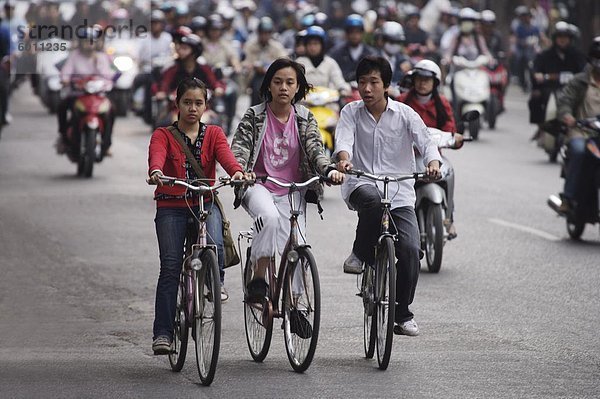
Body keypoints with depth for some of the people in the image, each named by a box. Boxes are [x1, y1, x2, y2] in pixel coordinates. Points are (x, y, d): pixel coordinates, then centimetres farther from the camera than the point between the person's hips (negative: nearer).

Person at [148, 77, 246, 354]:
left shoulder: (213, 134, 8)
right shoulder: (164, 135, 2)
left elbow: (225, 155, -13)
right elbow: (157, 155, -20)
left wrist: (237, 172, -36)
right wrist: (155, 172, -45)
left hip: (205, 204, 1)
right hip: (171, 207, -1)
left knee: (215, 245, -30)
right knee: (170, 267, -11)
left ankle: (216, 282, 2)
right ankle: (162, 332, -7)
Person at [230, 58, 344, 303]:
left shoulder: (304, 118, 6)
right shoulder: (254, 117, 0)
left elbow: (315, 149, -6)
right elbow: (239, 148, -9)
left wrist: (330, 170, -27)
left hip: (291, 191, 2)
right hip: (259, 186, -2)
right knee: (269, 217, -35)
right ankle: (258, 278, -23)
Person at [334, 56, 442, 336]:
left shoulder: (404, 114, 3)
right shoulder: (351, 112, 5)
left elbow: (425, 141, -9)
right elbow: (344, 138, -12)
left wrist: (433, 162, -31)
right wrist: (344, 159, -36)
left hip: (399, 193, 1)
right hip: (362, 185, -1)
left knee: (410, 250, -14)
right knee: (371, 199, -39)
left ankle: (402, 313, 5)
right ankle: (360, 254, -13)